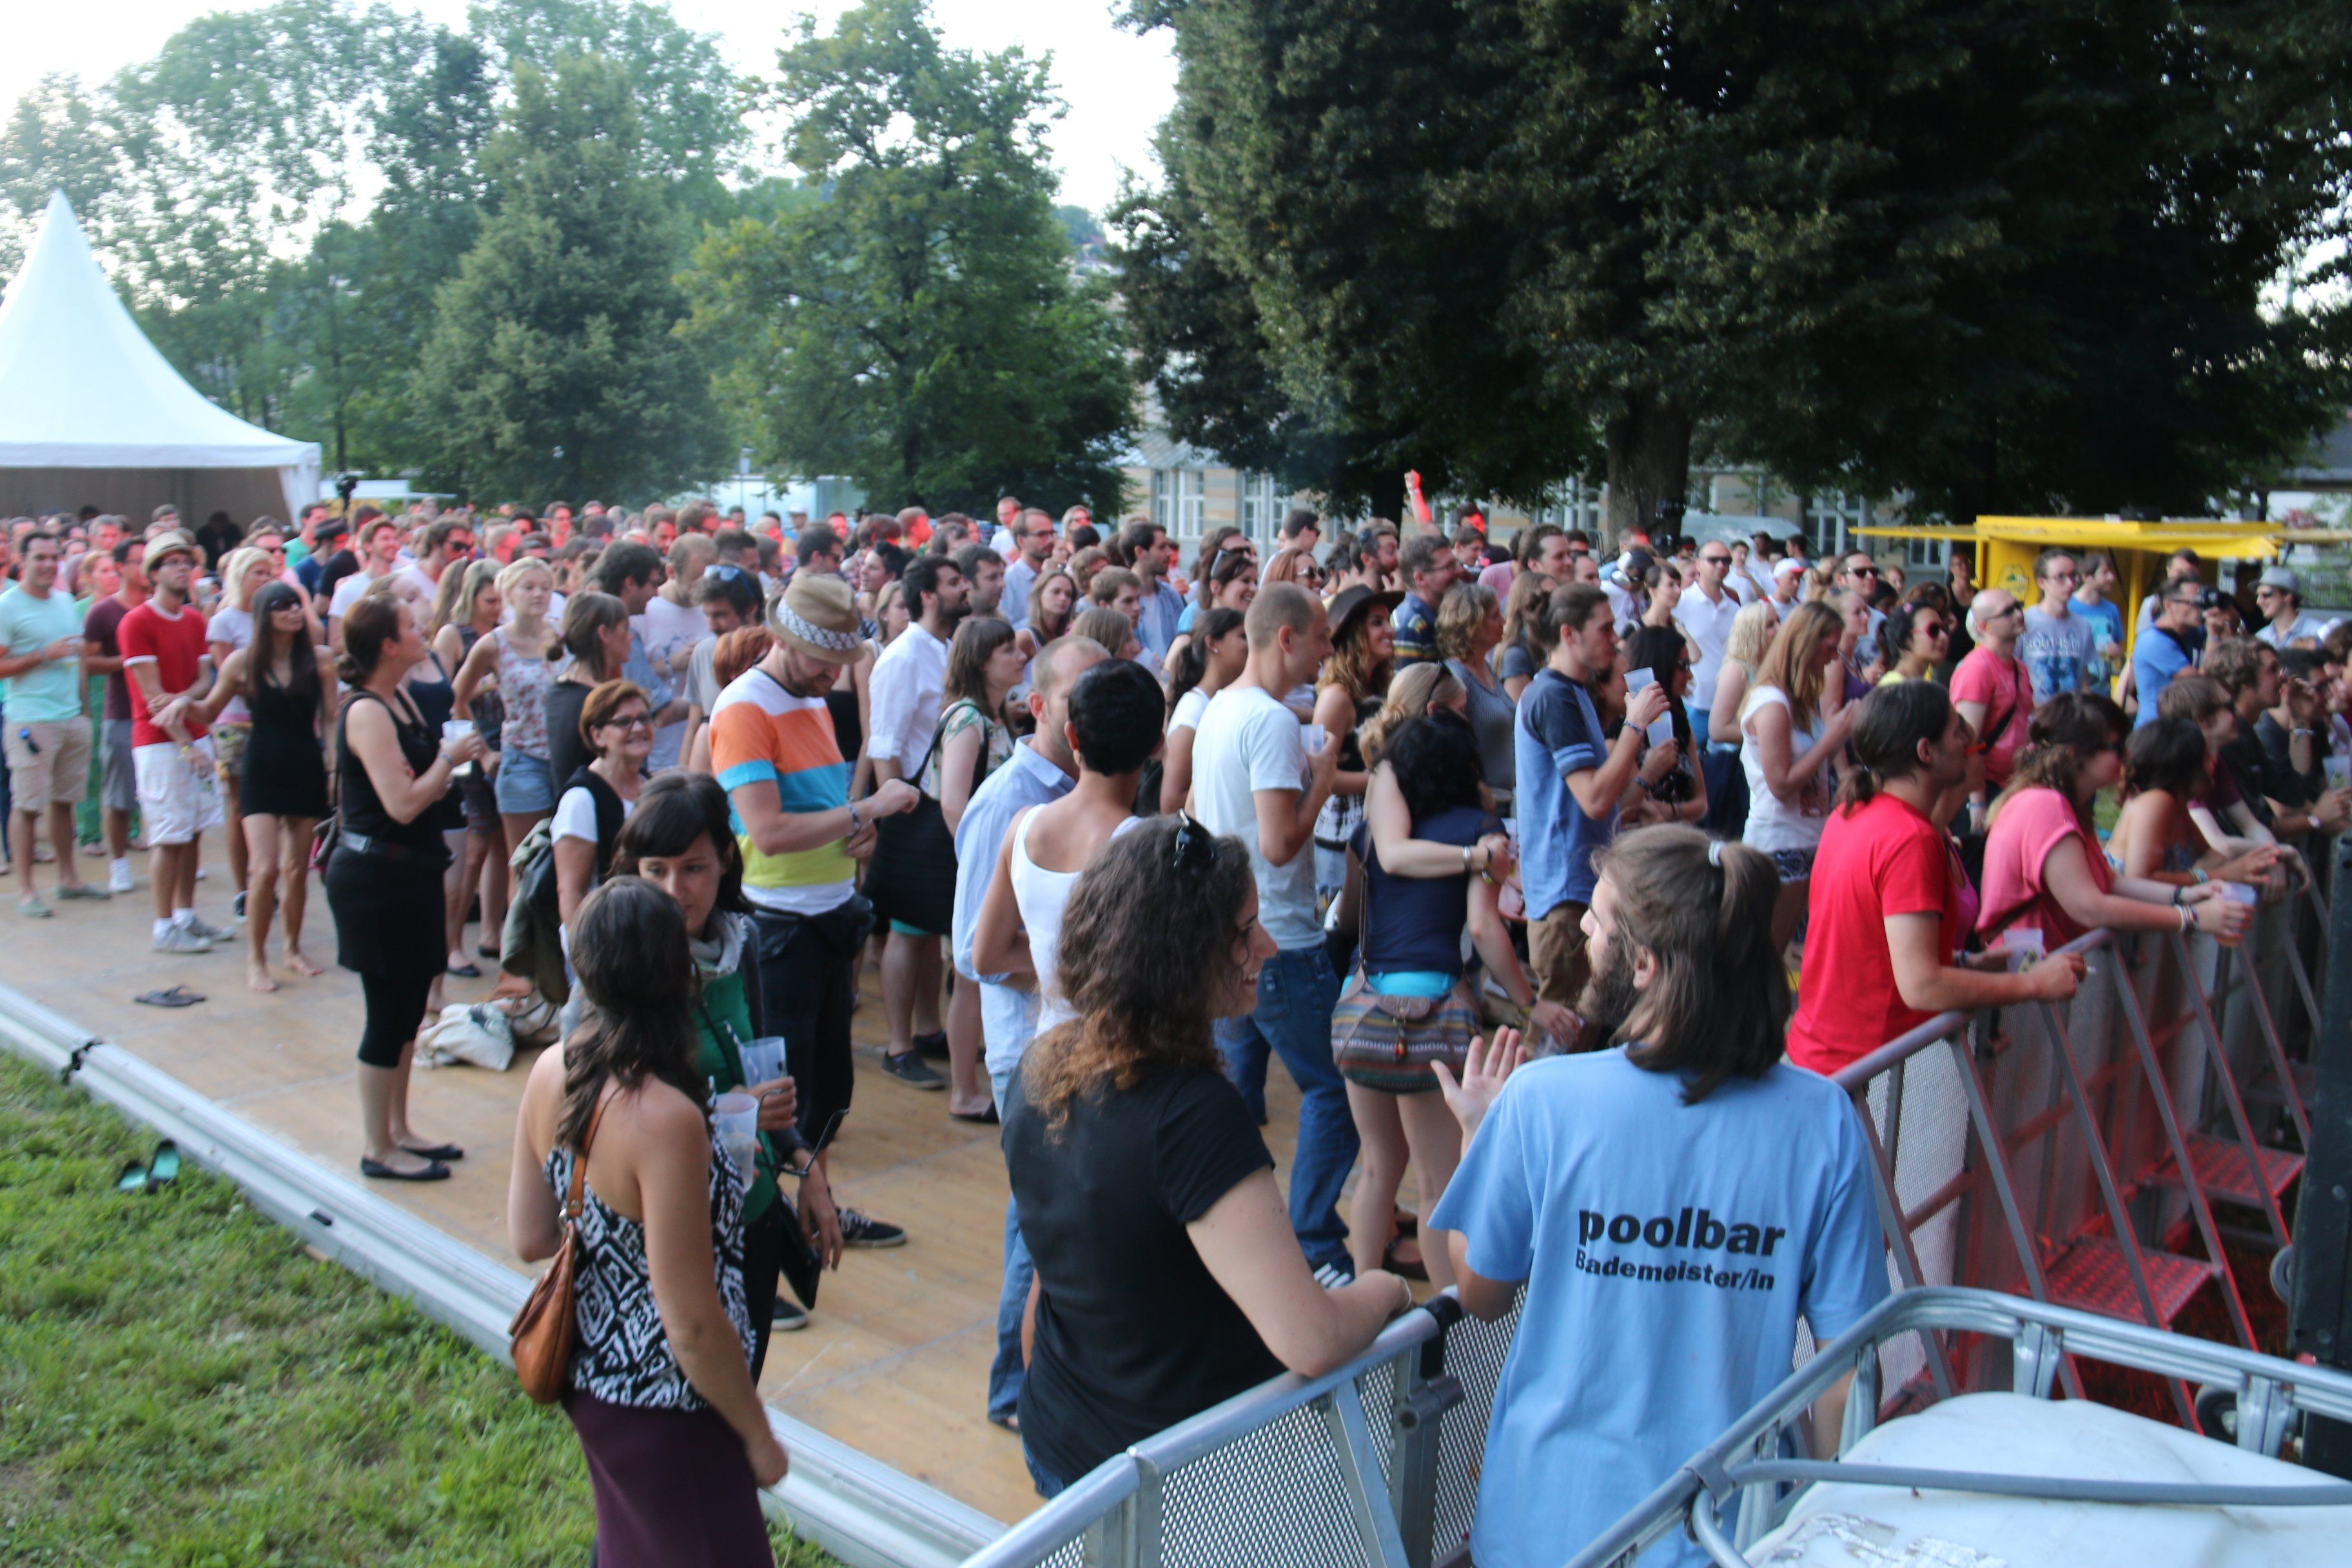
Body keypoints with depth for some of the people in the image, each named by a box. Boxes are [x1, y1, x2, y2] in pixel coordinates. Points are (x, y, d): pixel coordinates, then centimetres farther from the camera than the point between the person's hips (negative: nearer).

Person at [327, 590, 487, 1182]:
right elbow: (403, 804, -24)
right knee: (388, 1014, -1)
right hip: (376, 875, -10)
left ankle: (398, 1131, 28)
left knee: (408, 1007, 16)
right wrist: (450, 757, -14)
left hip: (408, 872, 10)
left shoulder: (399, 700, 11)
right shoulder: (366, 712, -18)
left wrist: (449, 757, -2)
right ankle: (378, 1149, 11)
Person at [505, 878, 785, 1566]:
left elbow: (529, 1238, 3)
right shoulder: (666, 1120, -30)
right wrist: (759, 1438, -12)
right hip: (660, 1402, -8)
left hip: (586, 1373, 8)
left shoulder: (550, 1072, -8)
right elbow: (693, 1326, -24)